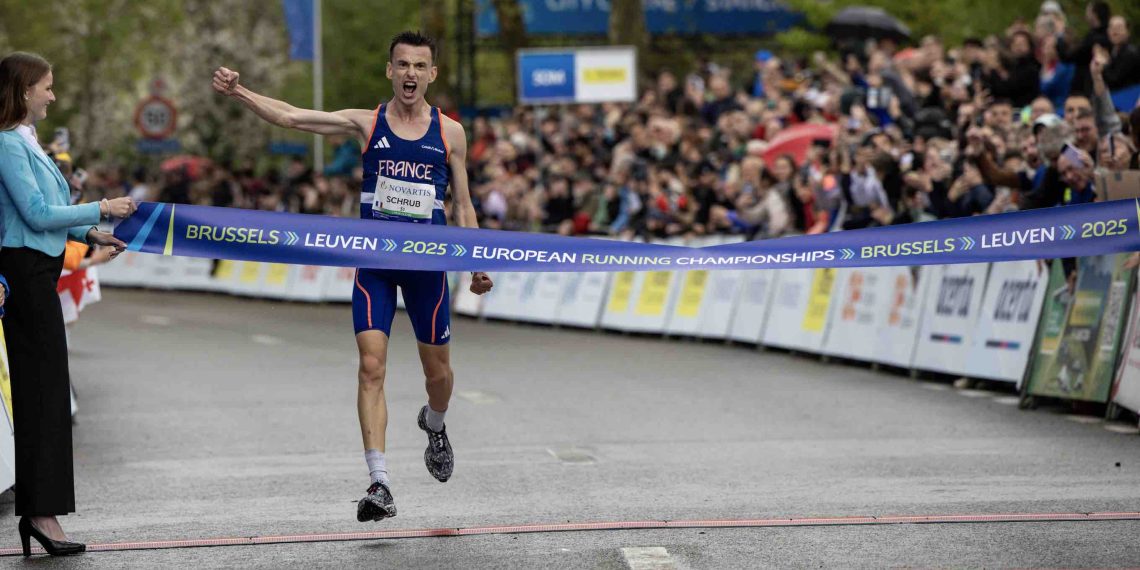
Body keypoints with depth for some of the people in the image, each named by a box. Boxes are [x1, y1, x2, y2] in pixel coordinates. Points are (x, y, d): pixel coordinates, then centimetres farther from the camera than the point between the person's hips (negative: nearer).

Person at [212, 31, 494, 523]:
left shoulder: (449, 132, 3)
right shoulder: (366, 123, 0)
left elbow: (462, 205, 10)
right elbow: (290, 116, -8)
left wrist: (477, 265, 4)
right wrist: (240, 93, -21)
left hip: (427, 263, 1)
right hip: (375, 261, -1)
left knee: (437, 369, 12)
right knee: (371, 366, -12)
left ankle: (434, 426, 48)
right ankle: (379, 485, -13)